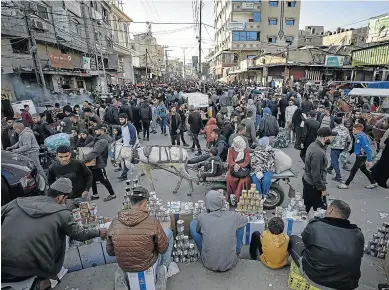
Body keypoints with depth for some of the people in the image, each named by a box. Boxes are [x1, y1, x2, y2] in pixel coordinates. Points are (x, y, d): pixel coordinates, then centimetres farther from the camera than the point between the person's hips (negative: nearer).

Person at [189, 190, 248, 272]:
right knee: (240, 225, 12)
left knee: (193, 223, 7)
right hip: (230, 264, 1)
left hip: (209, 264, 0)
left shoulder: (202, 217, -16)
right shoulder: (232, 216, -14)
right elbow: (245, 220, 9)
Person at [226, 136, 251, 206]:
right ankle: (232, 194, -12)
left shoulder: (245, 150, 7)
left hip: (243, 169, 0)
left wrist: (239, 165, -21)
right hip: (233, 169, 1)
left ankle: (236, 197, -19)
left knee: (245, 180, -30)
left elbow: (247, 161, -4)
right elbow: (230, 160, -2)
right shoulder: (231, 150, 9)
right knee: (230, 179, -30)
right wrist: (235, 165, -24)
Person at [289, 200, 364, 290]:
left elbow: (305, 240, 0)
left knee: (293, 239, 14)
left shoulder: (315, 226, -21)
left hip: (314, 279, -3)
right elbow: (358, 257, 6)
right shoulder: (358, 234, -12)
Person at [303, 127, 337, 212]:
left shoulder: (313, 145, 3)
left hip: (307, 181, 9)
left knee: (305, 208, 19)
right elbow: (316, 174, -25)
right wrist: (323, 189, -15)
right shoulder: (318, 152, -28)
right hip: (314, 186, -9)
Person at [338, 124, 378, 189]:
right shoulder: (358, 136, 0)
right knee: (363, 169, 23)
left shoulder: (362, 137, -26)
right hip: (359, 156, 10)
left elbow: (368, 149, -26)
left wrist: (369, 160, -24)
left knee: (353, 170, -1)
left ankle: (346, 184, 10)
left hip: (361, 157, -10)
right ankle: (373, 183, 38)